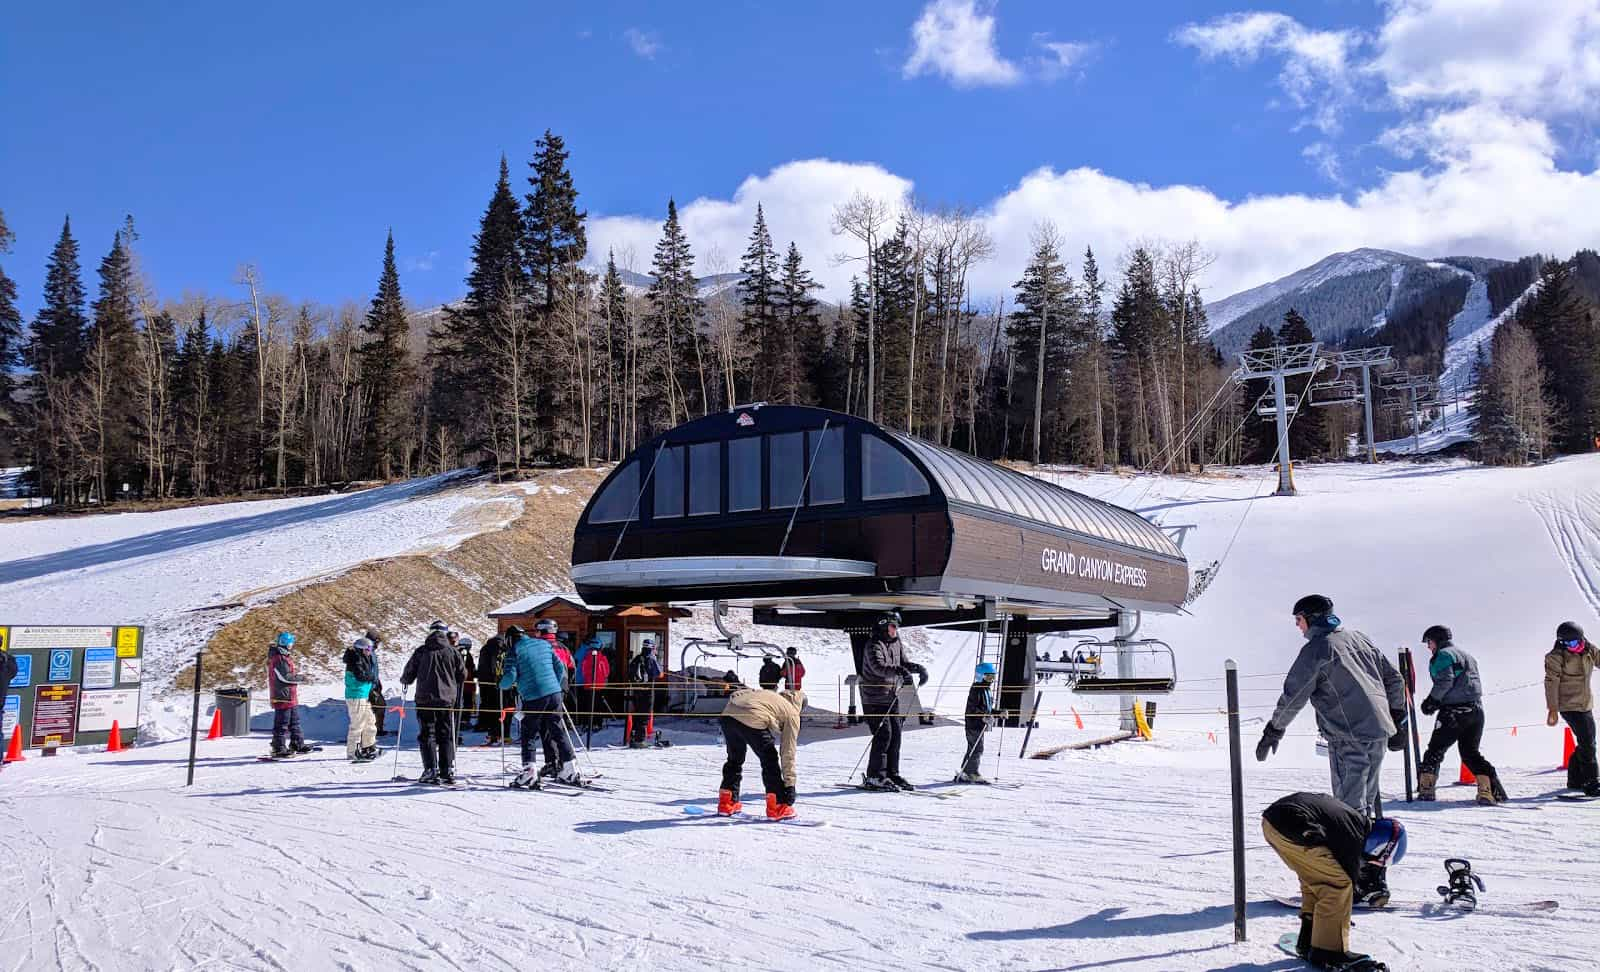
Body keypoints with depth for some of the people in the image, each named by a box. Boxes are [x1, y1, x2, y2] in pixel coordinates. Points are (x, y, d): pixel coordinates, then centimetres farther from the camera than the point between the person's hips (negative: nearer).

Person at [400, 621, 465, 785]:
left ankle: (431, 770, -6)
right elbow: (462, 675, 8)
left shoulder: (421, 651, -3)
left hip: (425, 699, -2)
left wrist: (404, 681, 26)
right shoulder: (452, 652, 1)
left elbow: (409, 674, 2)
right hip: (447, 698, 2)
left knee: (427, 735, 4)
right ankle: (447, 771, 3)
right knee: (445, 735, 9)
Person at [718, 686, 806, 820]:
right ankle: (777, 808, 16)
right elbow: (788, 752, 17)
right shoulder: (792, 714, 21)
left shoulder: (765, 693, 37)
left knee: (735, 759, 26)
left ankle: (726, 804, 34)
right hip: (753, 721, -6)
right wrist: (790, 783, 20)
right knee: (770, 761, 15)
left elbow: (735, 695, 26)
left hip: (728, 714, 6)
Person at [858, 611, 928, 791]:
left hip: (892, 698, 8)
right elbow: (878, 667, -32)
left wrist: (919, 668, 3)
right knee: (883, 734, -12)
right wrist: (898, 671, -46)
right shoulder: (874, 645, -16)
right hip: (875, 699, -8)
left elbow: (904, 662, 21)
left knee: (895, 734, 7)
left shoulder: (896, 644, 10)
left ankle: (892, 774, 16)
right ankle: (874, 777, -5)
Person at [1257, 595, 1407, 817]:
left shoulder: (1317, 648, -7)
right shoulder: (1358, 638, 15)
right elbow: (1393, 679, 20)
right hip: (1380, 732, 8)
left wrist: (1273, 731, 2)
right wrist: (1397, 719, 25)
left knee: (1350, 802, -6)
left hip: (1349, 736, -8)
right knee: (1368, 797, 18)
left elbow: (1293, 696, -8)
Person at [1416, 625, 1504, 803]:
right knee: (1470, 752, 13)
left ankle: (1426, 789, -2)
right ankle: (1491, 790, -2)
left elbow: (1445, 682, -16)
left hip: (1454, 711, -8)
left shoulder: (1444, 655, -2)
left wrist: (1431, 701, -7)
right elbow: (1466, 684, 21)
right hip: (1476, 710, 8)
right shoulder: (1467, 656, 25)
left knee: (1435, 750, 0)